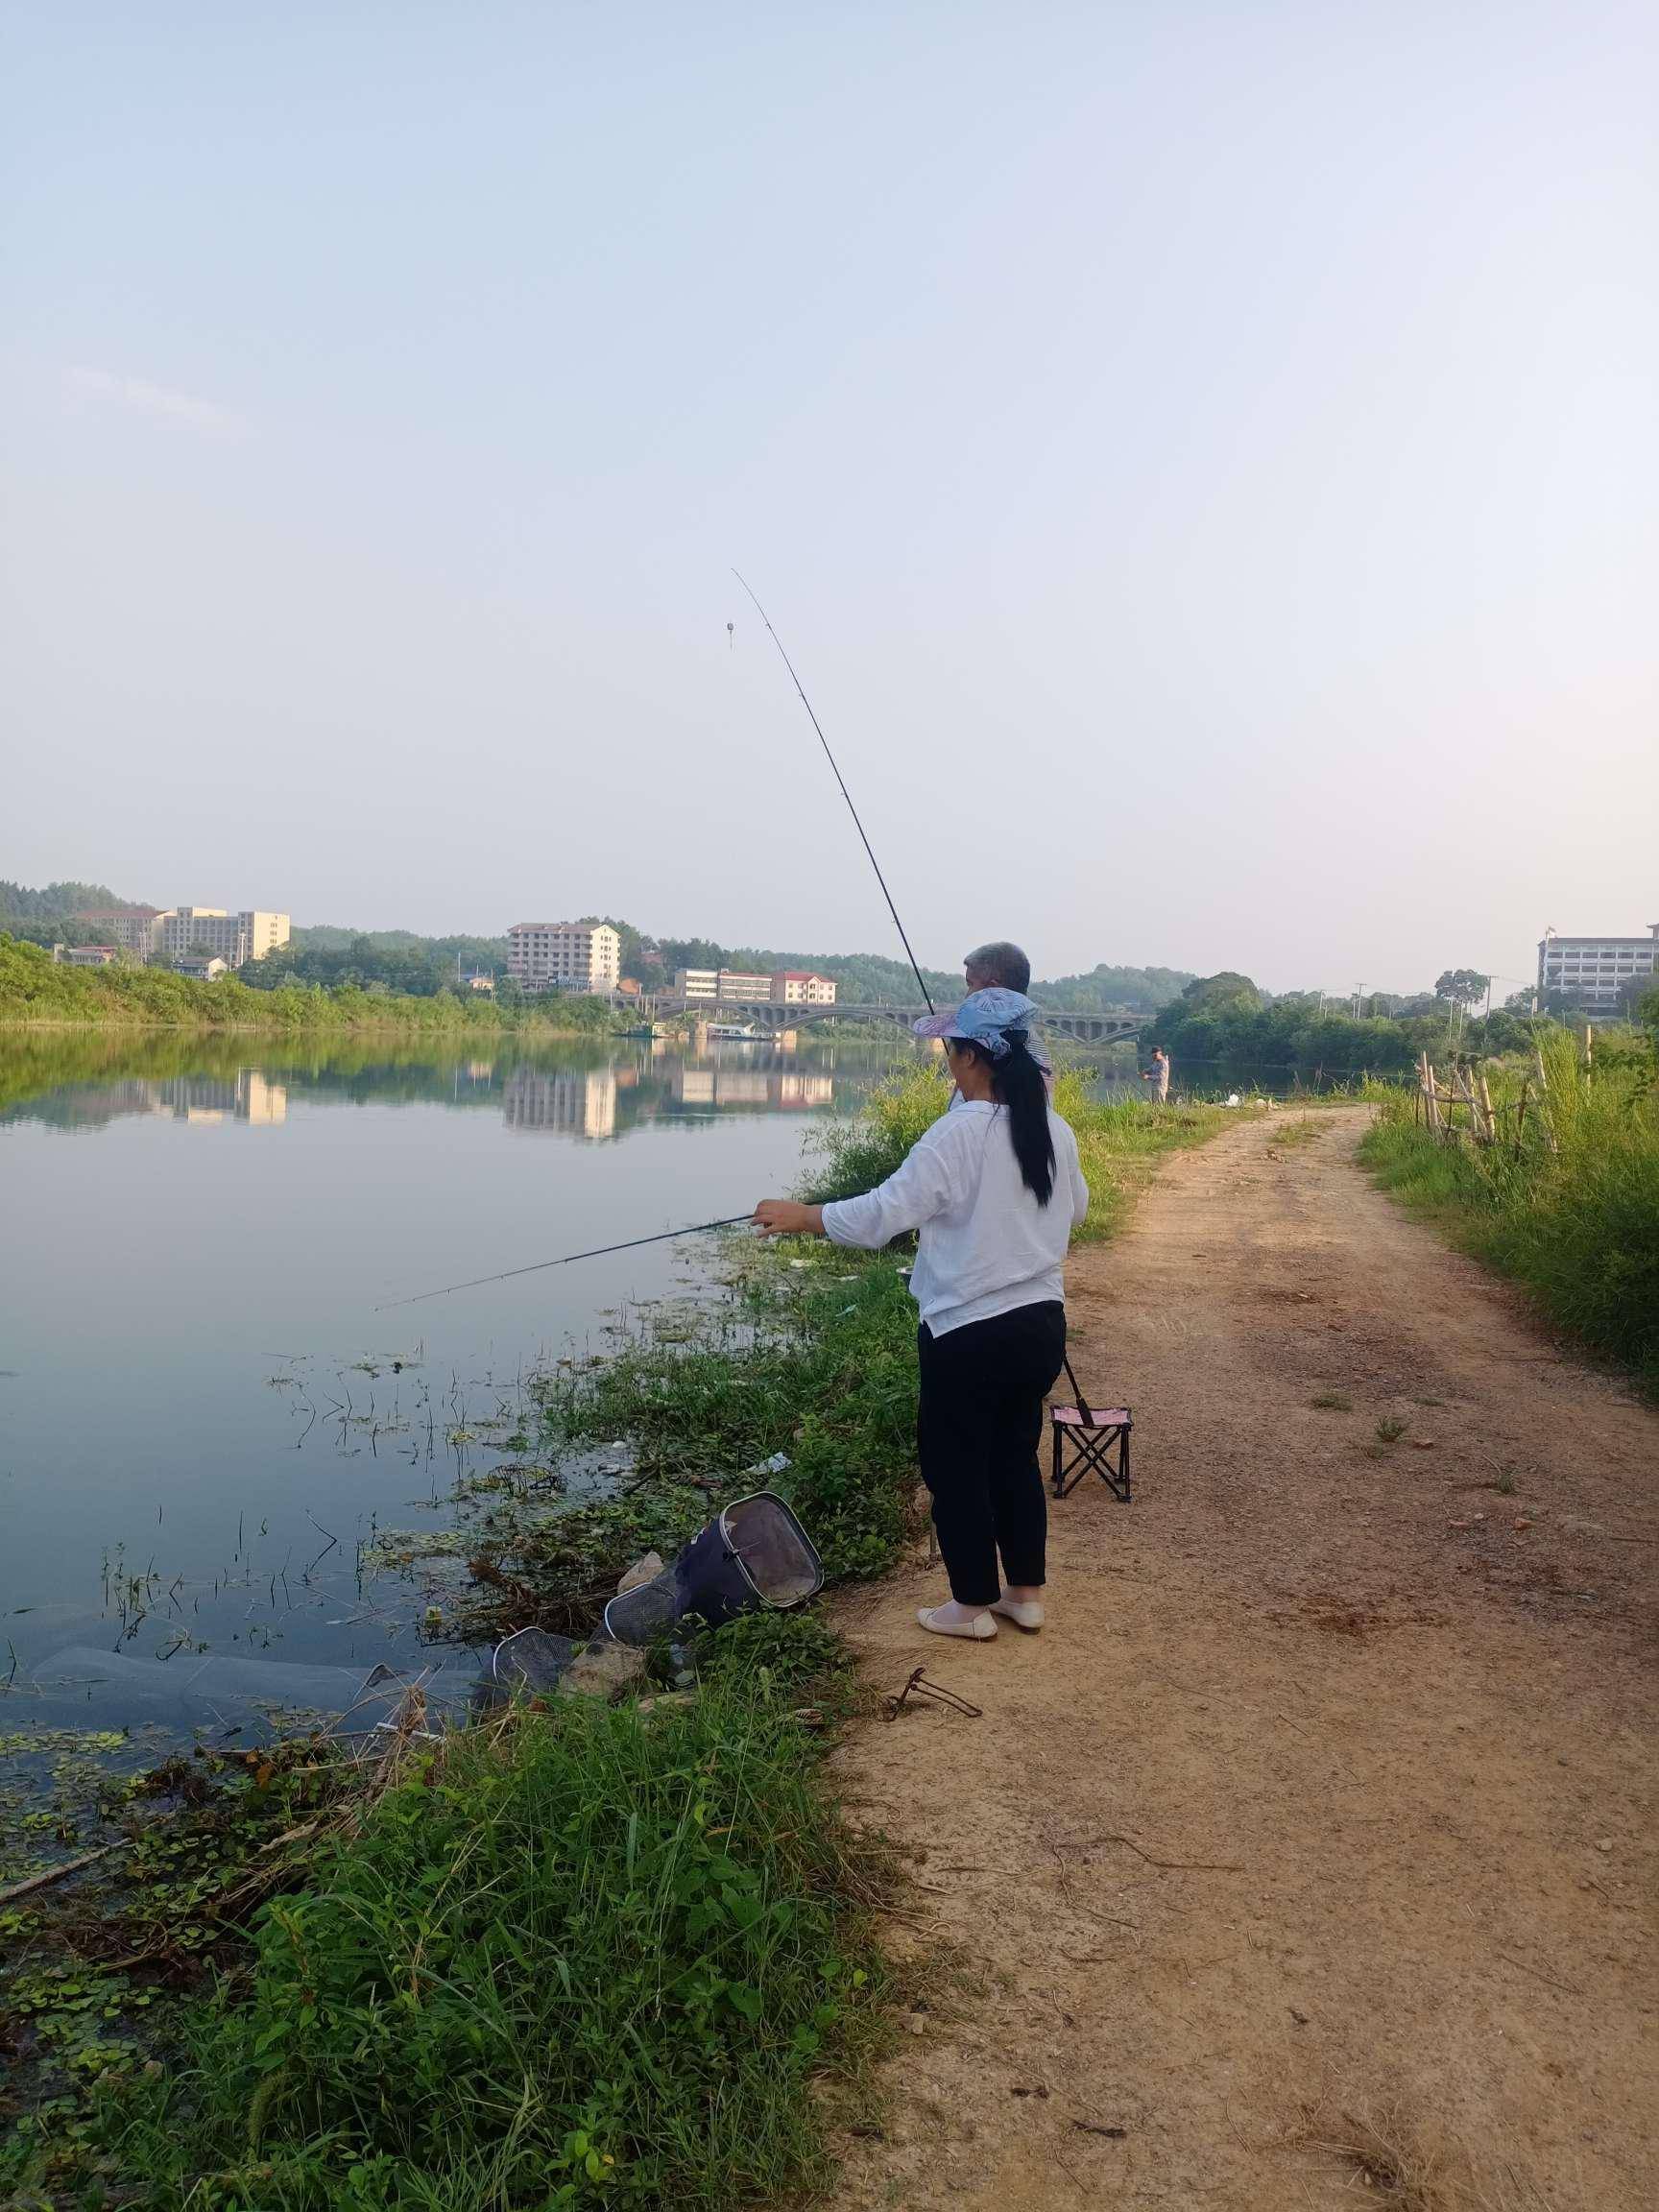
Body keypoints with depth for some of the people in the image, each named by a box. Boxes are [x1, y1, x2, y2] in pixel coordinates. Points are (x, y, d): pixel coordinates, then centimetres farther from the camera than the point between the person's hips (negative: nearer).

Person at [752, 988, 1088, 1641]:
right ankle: (1025, 1594, 30)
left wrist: (799, 1215, -9)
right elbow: (1075, 1207, 19)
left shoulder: (958, 1134, -19)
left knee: (954, 1466, 9)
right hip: (1041, 1321, 7)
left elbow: (881, 1214, -21)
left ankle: (973, 1605, 21)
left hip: (969, 1333, -7)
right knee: (1016, 1456, 20)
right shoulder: (1054, 1129, 2)